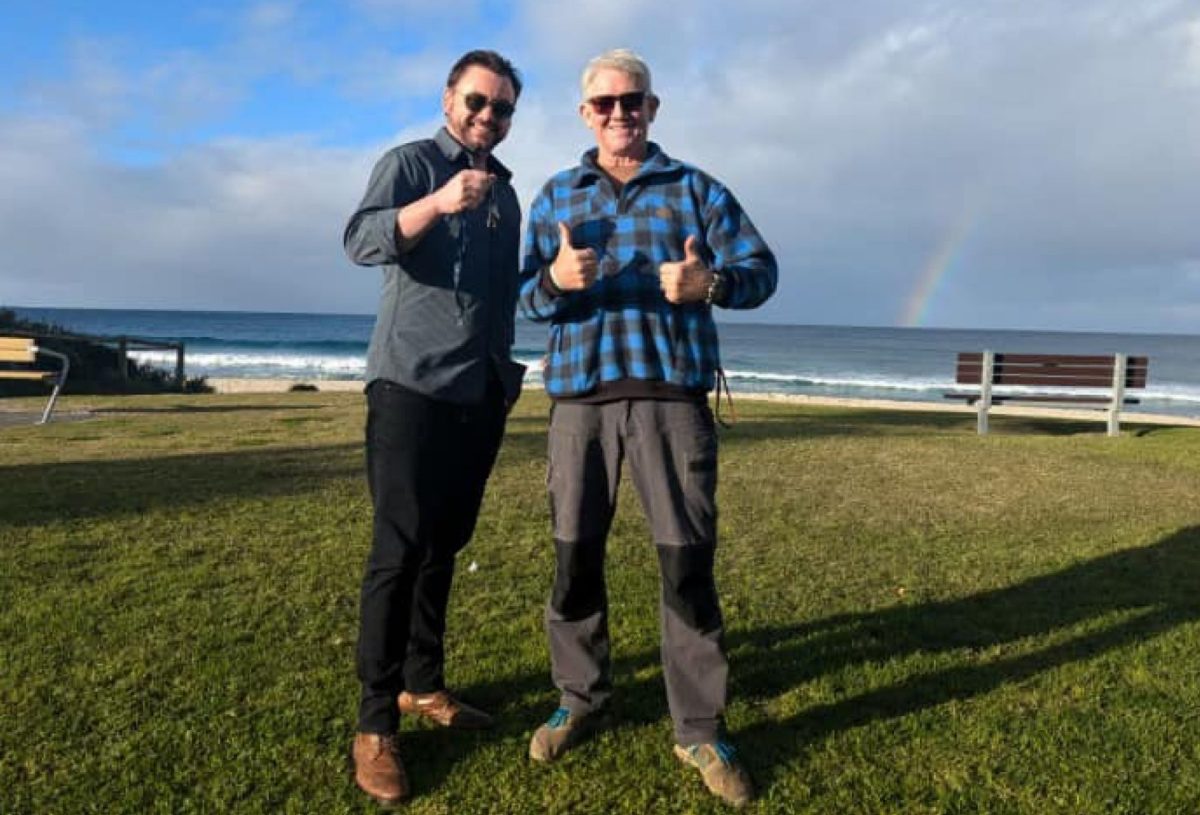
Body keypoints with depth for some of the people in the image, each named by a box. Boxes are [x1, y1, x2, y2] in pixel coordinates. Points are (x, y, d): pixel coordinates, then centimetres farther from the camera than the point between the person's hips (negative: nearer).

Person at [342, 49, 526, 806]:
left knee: (443, 545, 10)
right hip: (413, 385, -6)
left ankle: (424, 685, 22)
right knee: (399, 550, -8)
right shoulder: (409, 163, 1)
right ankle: (375, 724, -1)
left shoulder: (506, 192, 20)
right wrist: (438, 203, -32)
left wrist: (508, 374, 19)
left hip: (482, 393, 6)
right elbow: (362, 240, -16)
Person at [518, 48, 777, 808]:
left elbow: (761, 269, 4)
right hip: (581, 396, 2)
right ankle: (582, 700, 25)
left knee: (687, 562, -2)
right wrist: (556, 281, -16)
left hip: (674, 395, -1)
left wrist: (711, 283, -18)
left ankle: (700, 729, 11)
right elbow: (526, 294, 8)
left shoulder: (696, 189, 10)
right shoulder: (555, 196, 16)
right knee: (575, 557, 5)